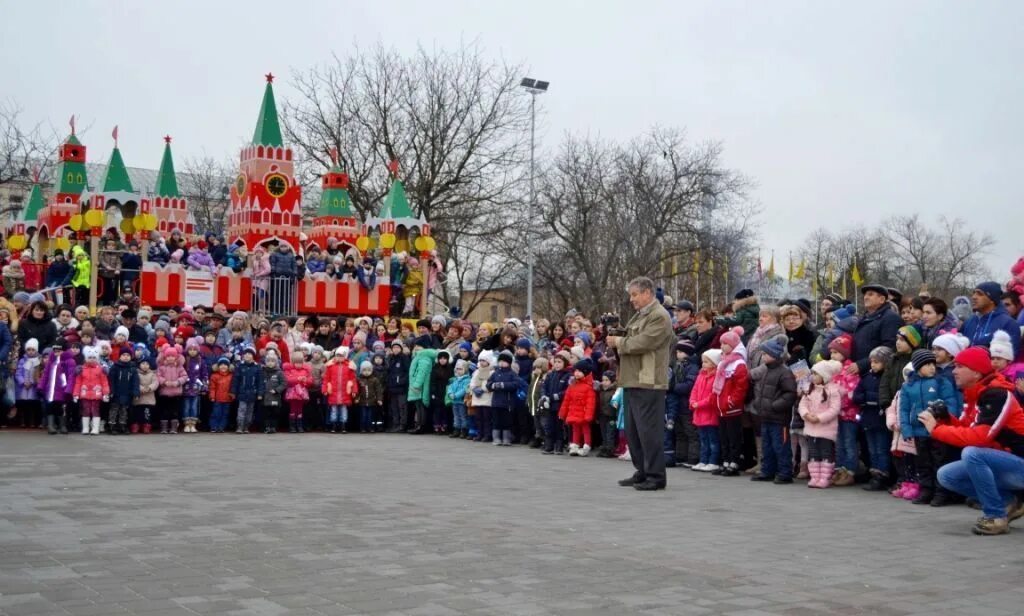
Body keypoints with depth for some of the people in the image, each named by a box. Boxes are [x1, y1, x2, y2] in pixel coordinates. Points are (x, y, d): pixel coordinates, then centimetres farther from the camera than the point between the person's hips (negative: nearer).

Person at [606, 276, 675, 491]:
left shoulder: (659, 316, -10)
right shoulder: (638, 316, 20)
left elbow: (642, 343, -19)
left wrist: (620, 342, -7)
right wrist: (618, 344, 4)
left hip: (649, 383, -10)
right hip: (633, 381, 10)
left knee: (649, 430, -8)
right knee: (633, 430, 13)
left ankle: (656, 476, -2)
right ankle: (642, 472, 22)